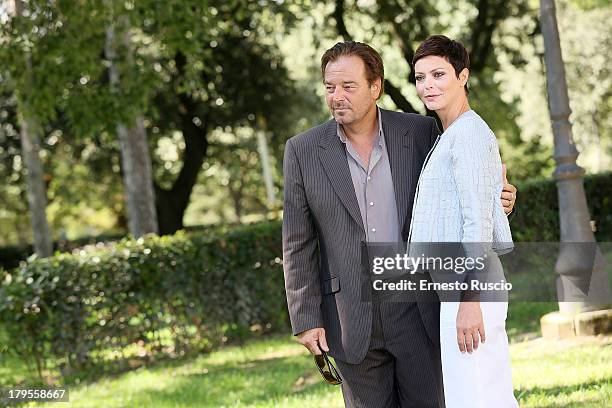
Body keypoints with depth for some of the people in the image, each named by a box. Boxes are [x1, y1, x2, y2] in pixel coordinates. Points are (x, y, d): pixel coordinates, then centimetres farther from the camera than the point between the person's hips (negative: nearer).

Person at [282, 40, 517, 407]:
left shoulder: (420, 132, 0)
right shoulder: (304, 151, -1)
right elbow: (298, 245, 2)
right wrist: (306, 320, -3)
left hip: (418, 311, 0)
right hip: (352, 320, 0)